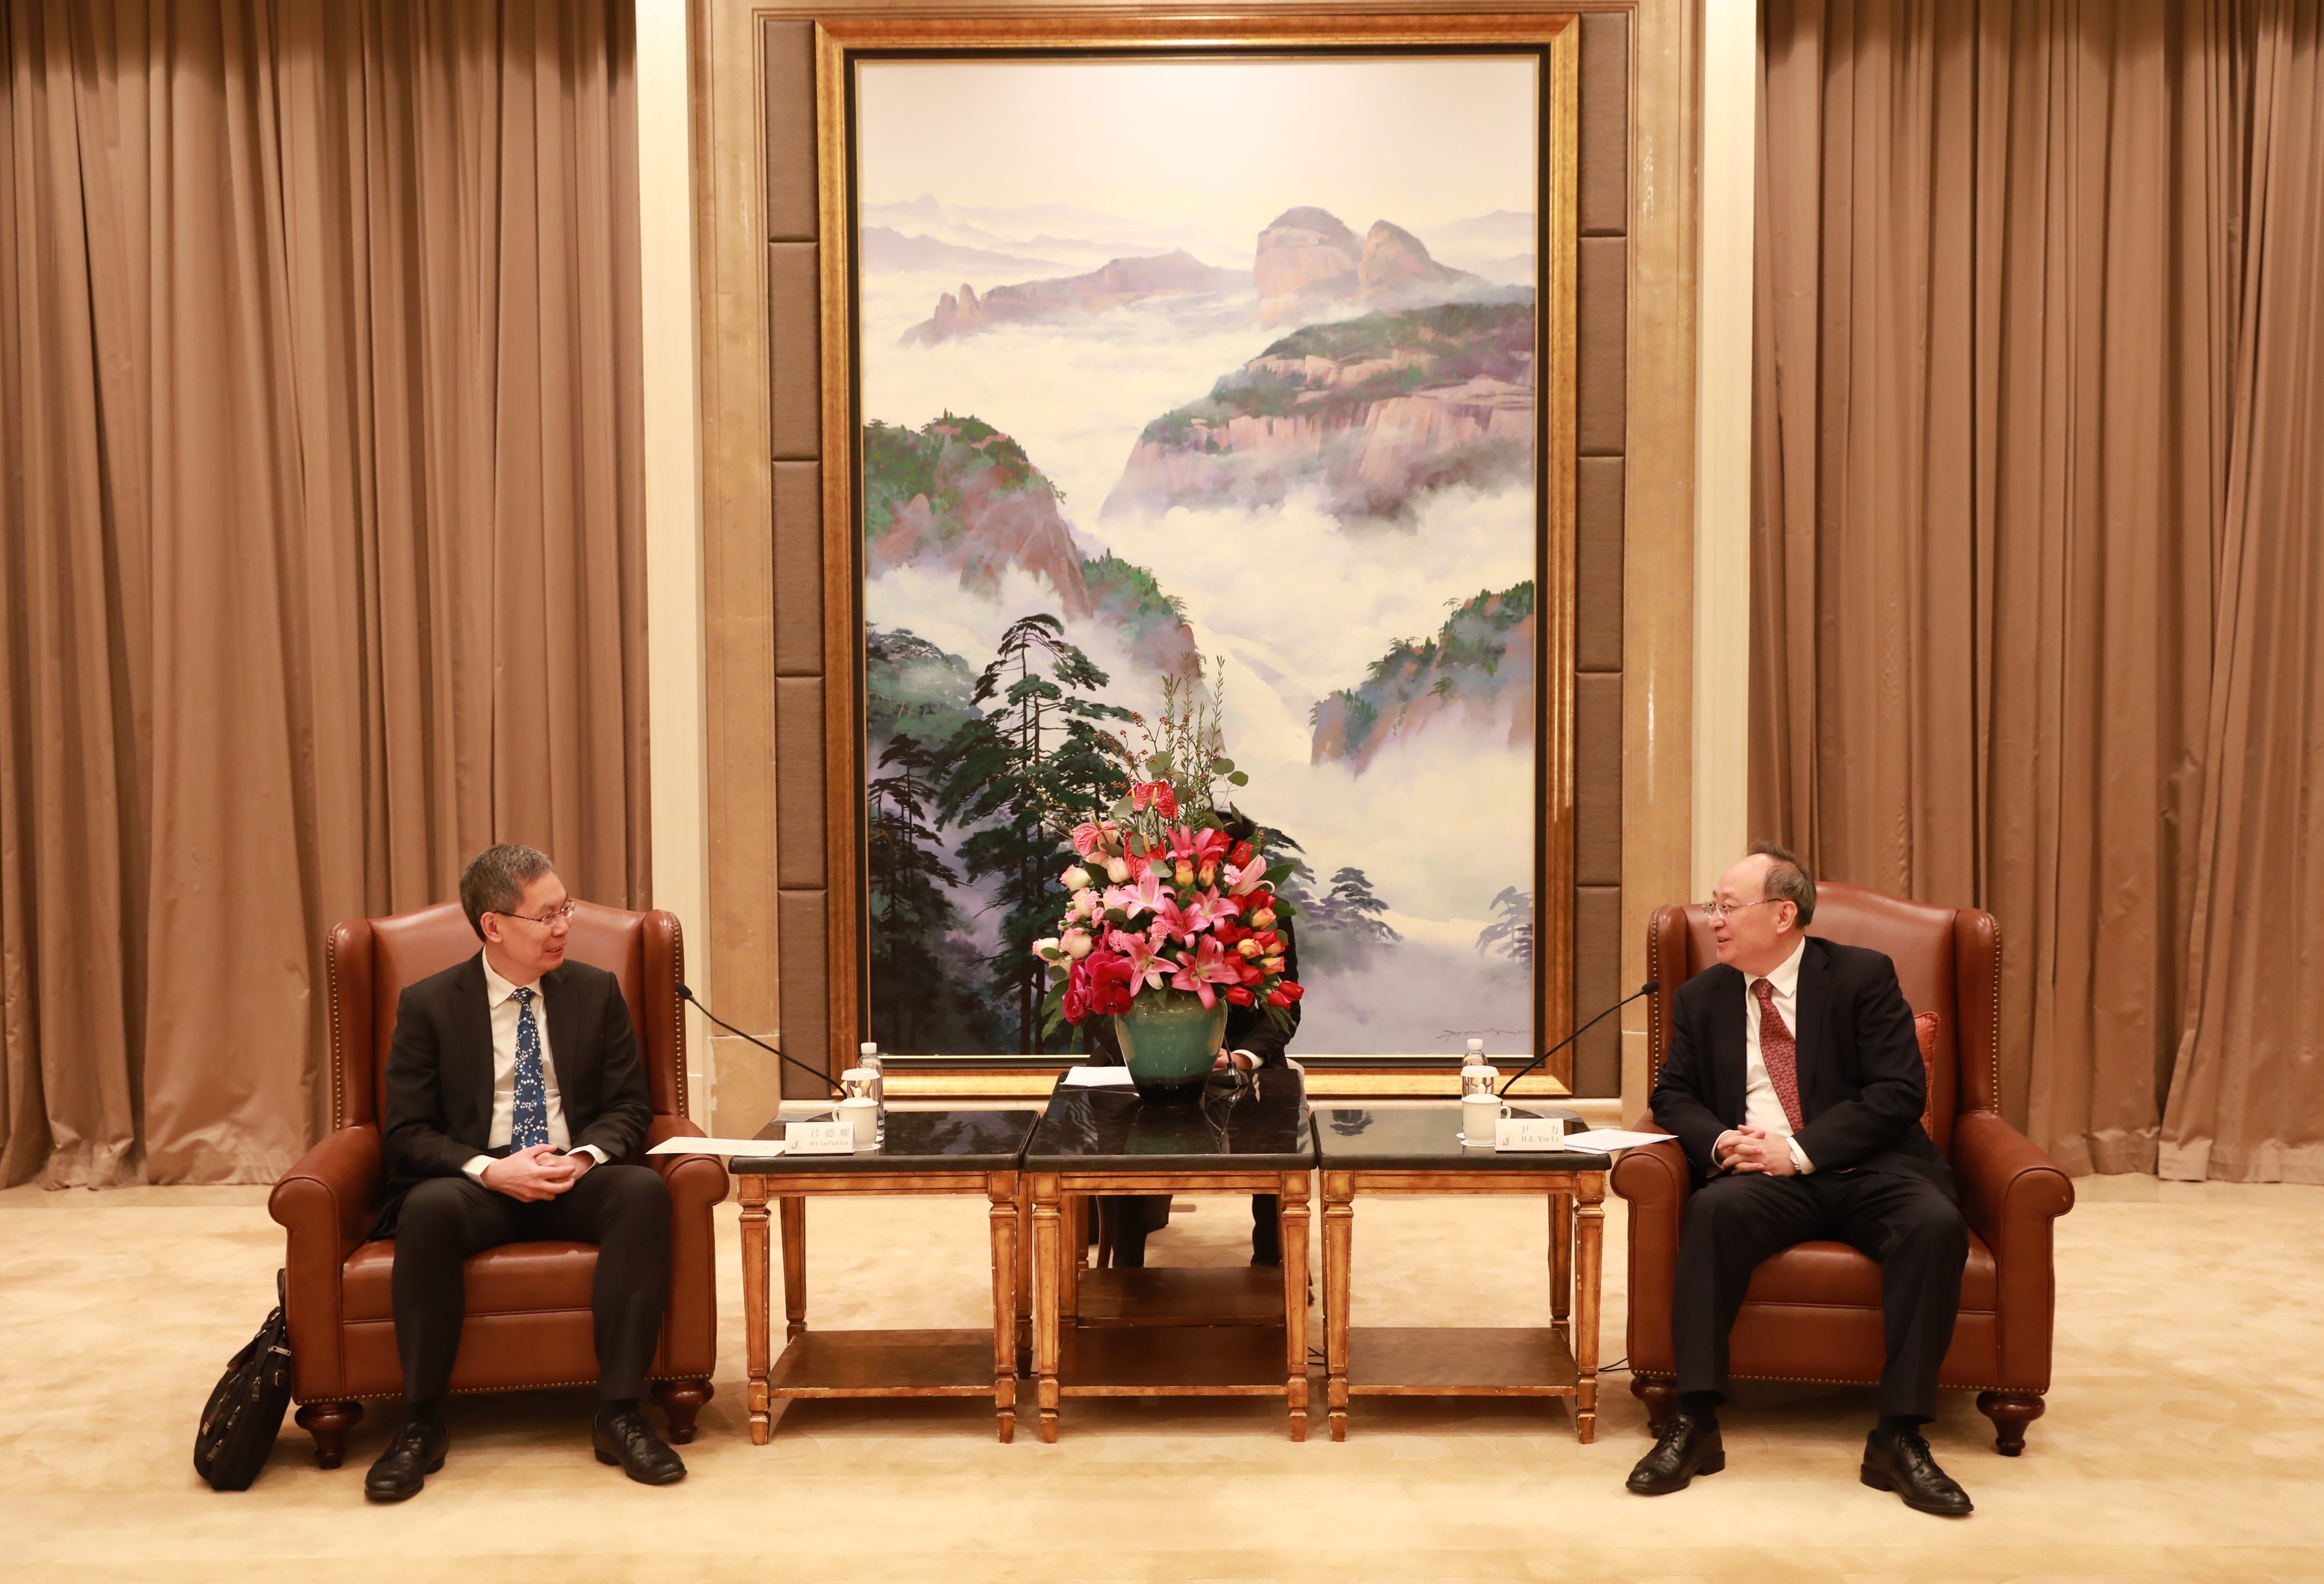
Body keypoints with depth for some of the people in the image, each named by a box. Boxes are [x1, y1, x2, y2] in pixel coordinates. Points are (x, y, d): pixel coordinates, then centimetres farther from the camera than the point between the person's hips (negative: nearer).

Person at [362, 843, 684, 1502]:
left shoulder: (597, 991, 8)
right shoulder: (428, 1005, 2)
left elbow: (629, 1105, 7)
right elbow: (407, 1133, -2)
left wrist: (585, 1157, -15)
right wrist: (489, 1170, -20)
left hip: (576, 1181, 2)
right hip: (480, 1185, -1)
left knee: (645, 1191, -31)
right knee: (430, 1207, -35)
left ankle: (618, 1412, -27)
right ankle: (422, 1424, -20)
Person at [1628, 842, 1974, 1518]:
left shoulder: (1862, 976, 2)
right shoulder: (1702, 997, 13)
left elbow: (1900, 1092, -6)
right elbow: (1674, 1095, 14)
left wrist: (1802, 1151, -16)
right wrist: (1719, 1142, -10)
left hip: (1866, 1169, -1)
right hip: (1761, 1177, 1)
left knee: (1937, 1224, -32)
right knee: (1715, 1210, -32)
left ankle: (1898, 1438, -23)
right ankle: (1694, 1424, -28)